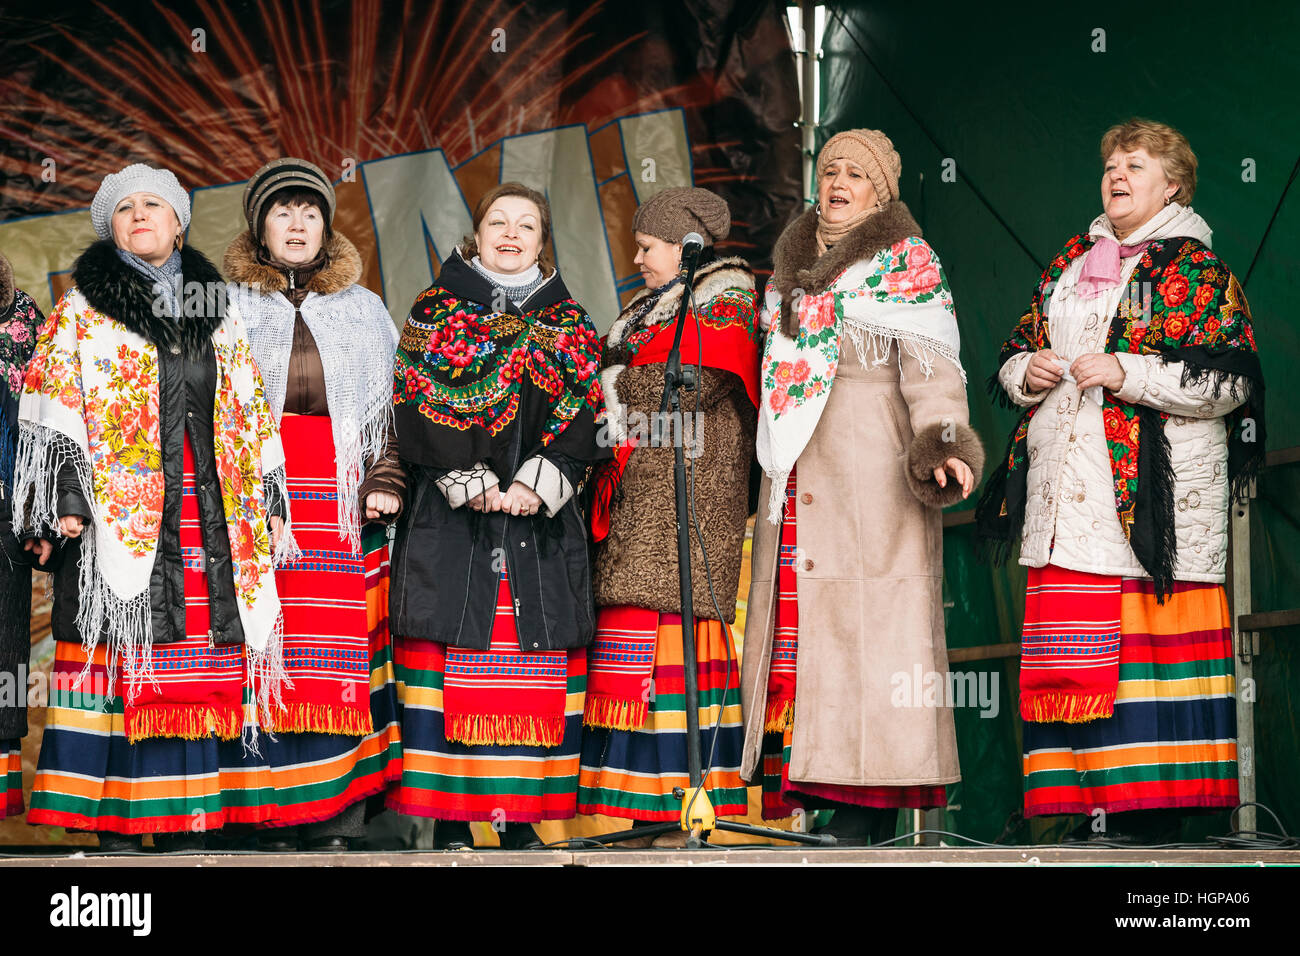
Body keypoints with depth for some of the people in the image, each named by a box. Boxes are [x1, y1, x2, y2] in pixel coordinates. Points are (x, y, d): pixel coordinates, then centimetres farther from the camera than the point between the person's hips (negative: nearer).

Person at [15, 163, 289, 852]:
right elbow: (53, 408, -1)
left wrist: (268, 501, 13)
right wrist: (63, 499, -12)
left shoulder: (218, 312, 18)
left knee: (200, 665, 0)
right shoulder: (82, 309, 7)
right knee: (121, 658, -8)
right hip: (119, 510, -3)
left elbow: (252, 414, 19)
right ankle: (114, 826, -4)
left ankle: (185, 819, 4)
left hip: (210, 511, 3)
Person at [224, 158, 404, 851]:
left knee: (340, 654, -4)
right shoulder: (226, 307, 12)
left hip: (342, 506, 2)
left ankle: (336, 820, 0)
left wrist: (385, 483, 0)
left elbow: (393, 407, 14)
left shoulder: (364, 313, 17)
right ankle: (270, 821, -3)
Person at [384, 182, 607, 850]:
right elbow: (418, 406, -2)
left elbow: (582, 416, 4)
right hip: (448, 517, -2)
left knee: (537, 664, -2)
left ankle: (520, 814, 4)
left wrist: (538, 482, -12)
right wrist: (472, 482, -13)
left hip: (542, 520, 2)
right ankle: (450, 817, -2)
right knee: (451, 659, -7)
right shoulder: (436, 311, 8)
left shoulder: (568, 323, 14)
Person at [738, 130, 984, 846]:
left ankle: (868, 818, -10)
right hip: (795, 487, 6)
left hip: (871, 478, -6)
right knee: (796, 623, -2)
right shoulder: (793, 269, 22)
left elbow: (930, 364, -7)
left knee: (863, 625, -10)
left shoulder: (905, 265, 3)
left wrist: (941, 444, -23)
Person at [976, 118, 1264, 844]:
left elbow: (1230, 380, -8)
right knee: (1071, 652, 1)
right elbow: (1015, 353, 27)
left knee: (1147, 643, -9)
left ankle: (1151, 806, -4)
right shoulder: (1068, 266, 22)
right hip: (1067, 494, 6)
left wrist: (1127, 373, -15)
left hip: (1153, 492, -6)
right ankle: (1089, 804, 6)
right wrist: (1026, 371, 3)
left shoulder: (1196, 270, 2)